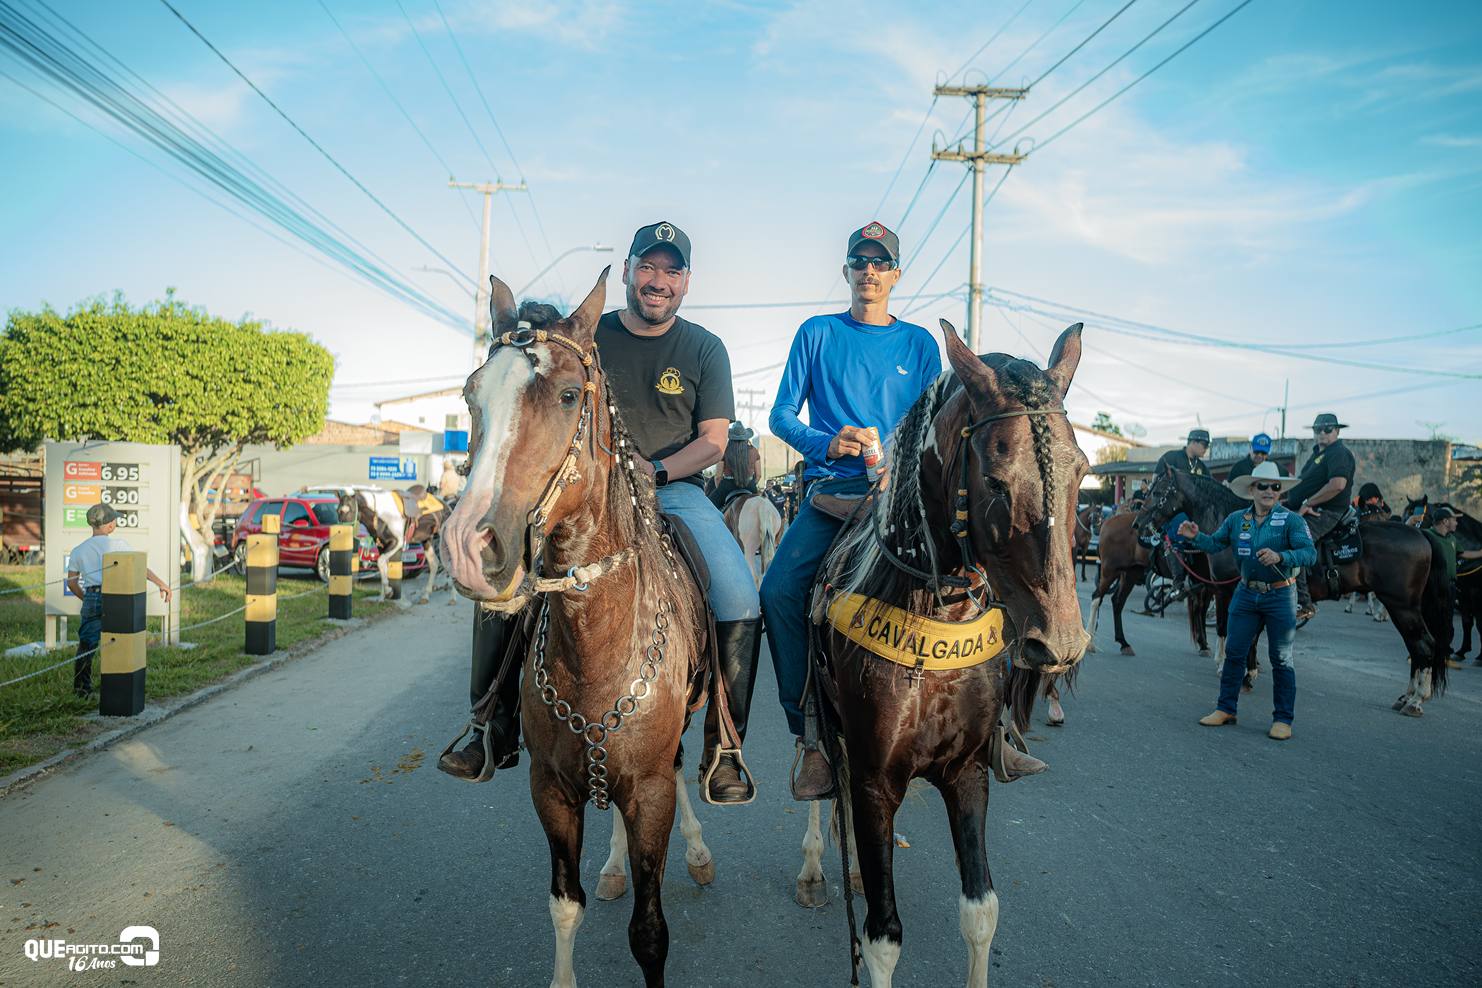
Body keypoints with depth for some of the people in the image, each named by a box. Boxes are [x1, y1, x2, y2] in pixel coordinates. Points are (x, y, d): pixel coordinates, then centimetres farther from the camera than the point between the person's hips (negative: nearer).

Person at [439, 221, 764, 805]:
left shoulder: (704, 348, 4)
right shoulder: (589, 336, 5)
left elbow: (713, 440, -1)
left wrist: (654, 470, -18)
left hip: (674, 490, -1)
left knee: (741, 603, -22)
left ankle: (724, 749, -4)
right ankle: (495, 732, 3)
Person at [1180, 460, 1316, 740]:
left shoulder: (1291, 520, -10)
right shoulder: (1236, 519, 2)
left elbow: (1310, 553, -20)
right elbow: (1215, 544, 11)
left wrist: (1280, 557, -36)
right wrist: (1196, 536, -7)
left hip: (1279, 596, -4)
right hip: (1246, 594, 4)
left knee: (1281, 659, 4)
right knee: (1234, 653, 8)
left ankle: (1283, 719, 14)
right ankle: (1226, 709, 19)